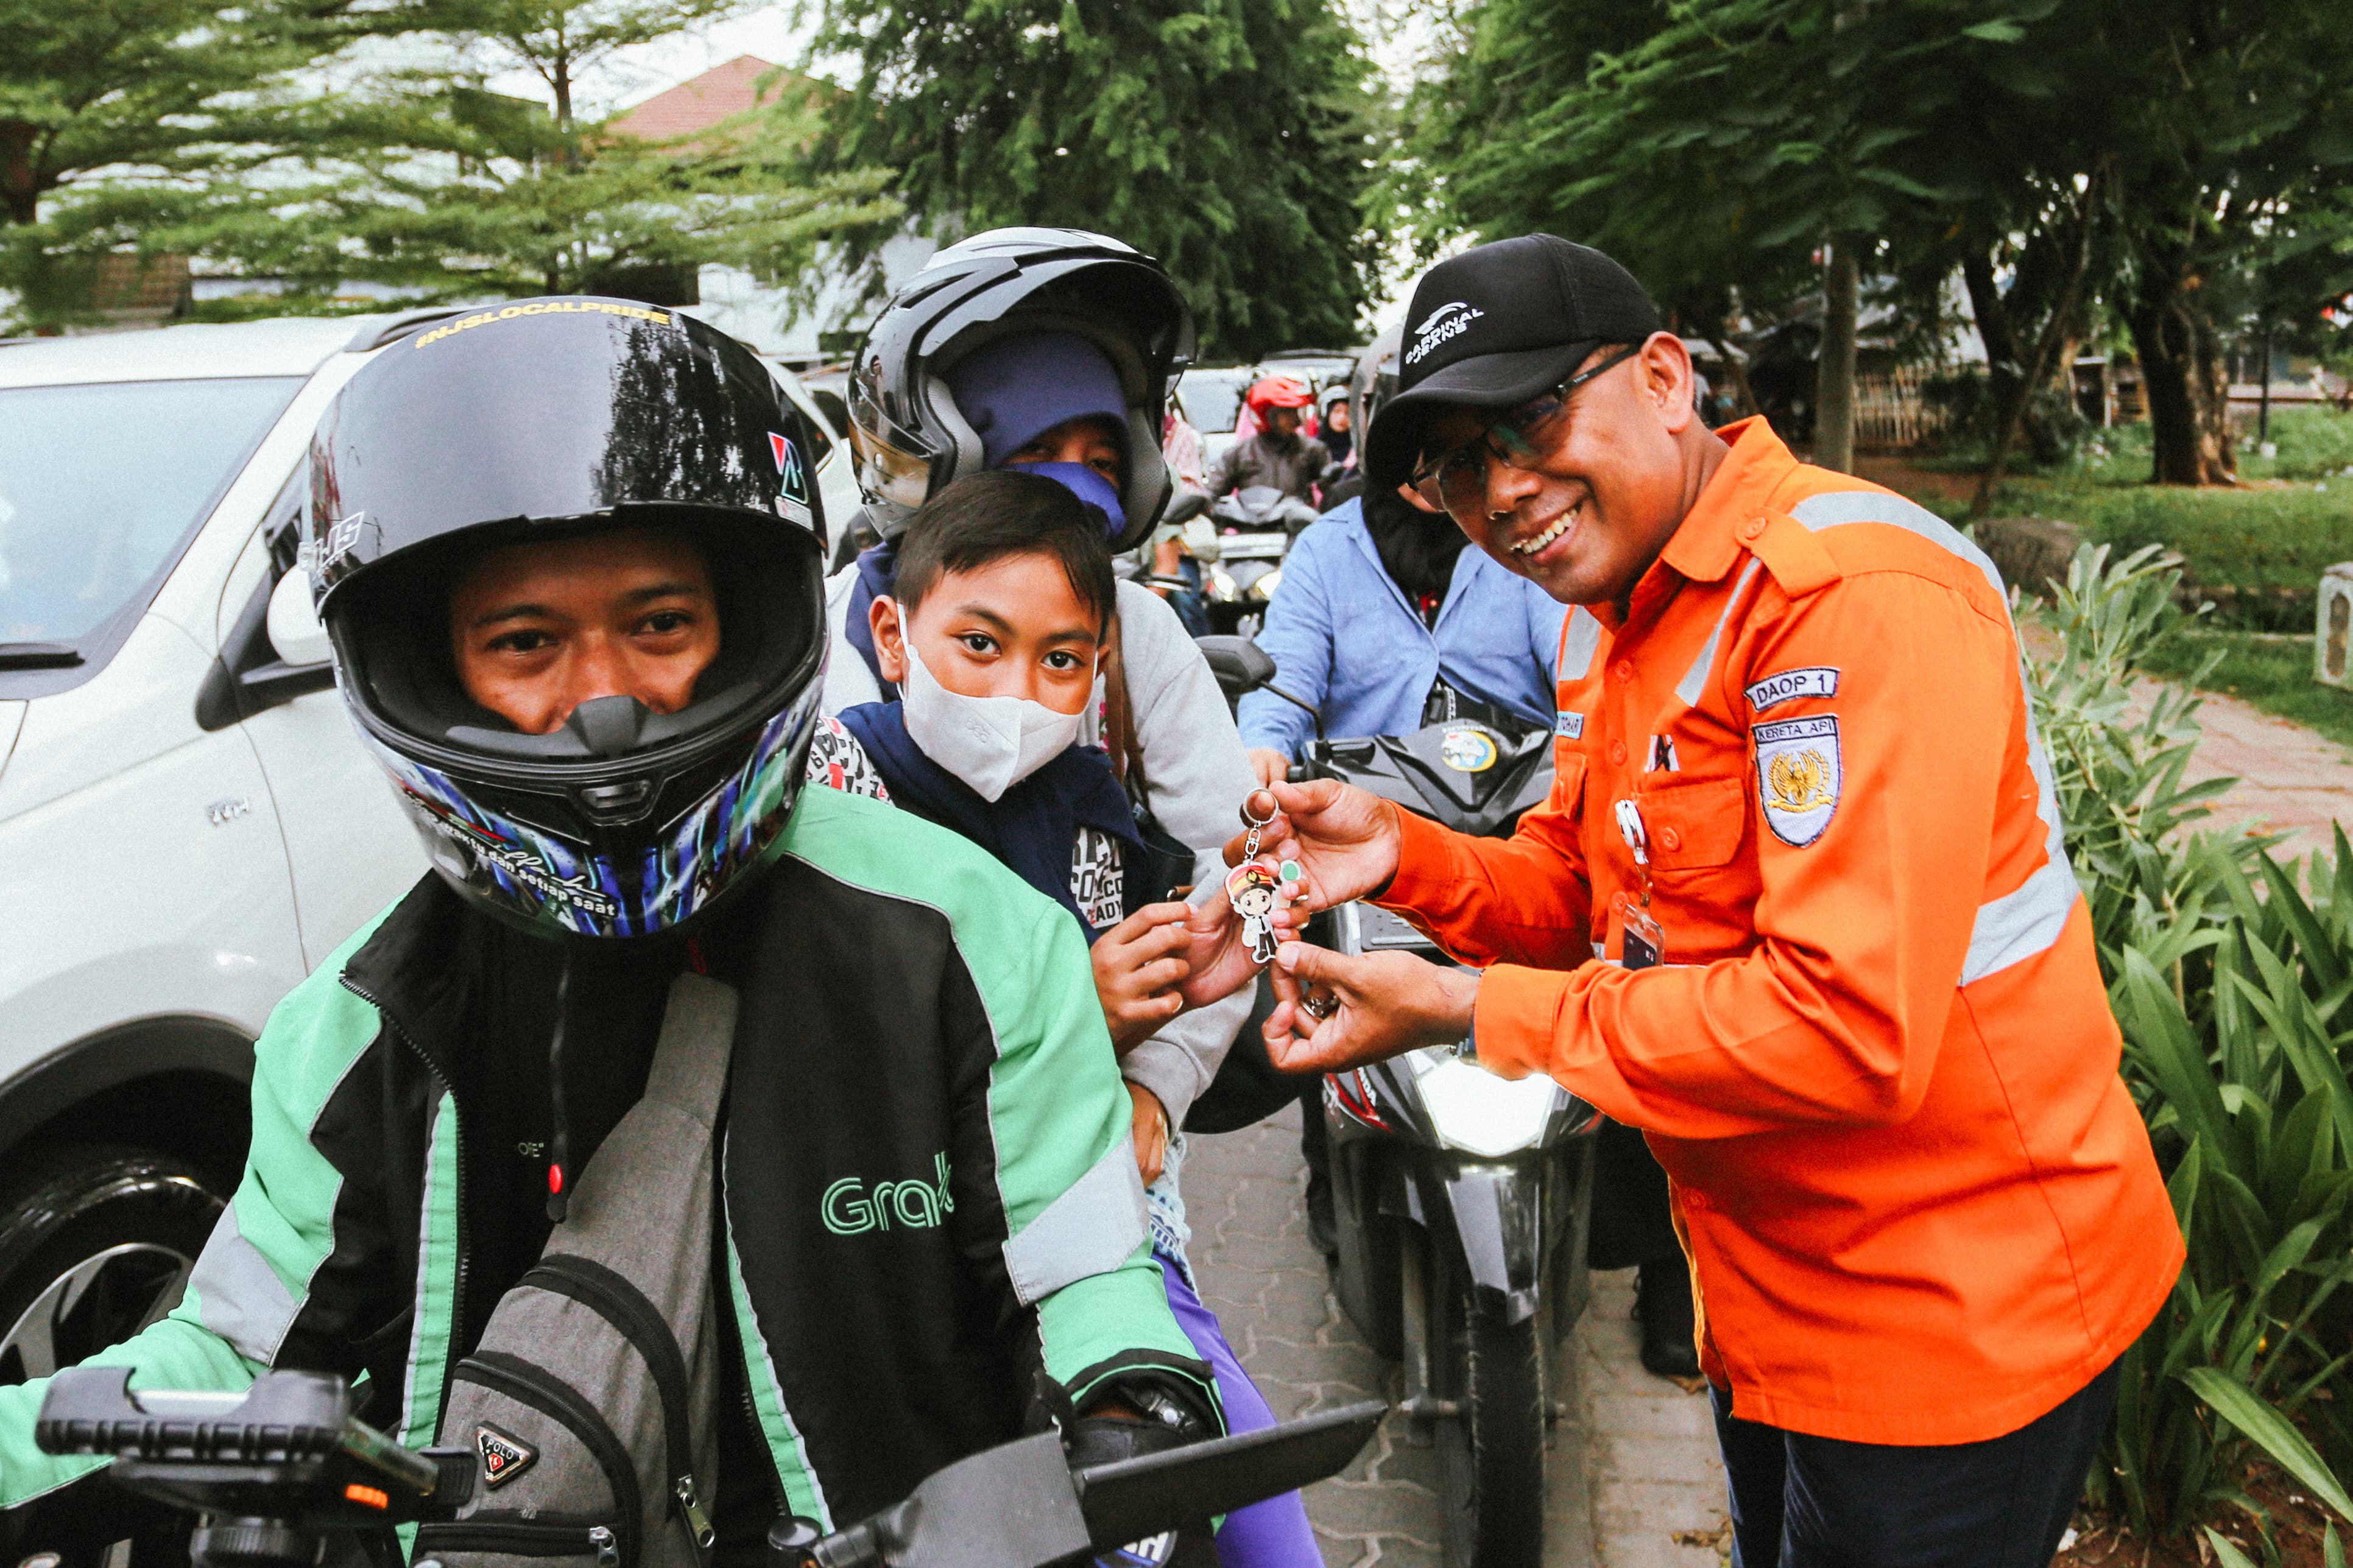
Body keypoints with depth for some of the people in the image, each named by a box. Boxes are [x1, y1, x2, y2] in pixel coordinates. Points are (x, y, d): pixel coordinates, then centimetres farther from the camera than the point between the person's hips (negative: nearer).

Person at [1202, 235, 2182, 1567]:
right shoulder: (1614, 616, 6)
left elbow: (1850, 1027, -33)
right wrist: (1400, 856, -12)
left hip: (1950, 1329, -9)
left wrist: (1474, 1013, -27)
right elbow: (1576, 901, 9)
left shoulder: (1853, 593, -27)